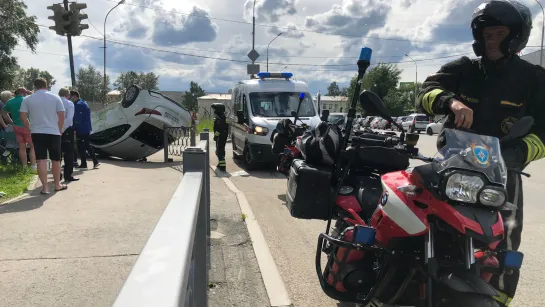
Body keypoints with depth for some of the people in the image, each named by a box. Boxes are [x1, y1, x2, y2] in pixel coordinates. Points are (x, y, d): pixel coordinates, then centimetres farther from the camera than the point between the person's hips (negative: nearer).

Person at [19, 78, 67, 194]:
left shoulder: (27, 99, 2)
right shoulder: (55, 98, 1)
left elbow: (23, 117, -1)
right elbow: (61, 116, -2)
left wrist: (30, 128, 12)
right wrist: (59, 130, 9)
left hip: (37, 133, 0)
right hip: (53, 132, 0)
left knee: (41, 160, 0)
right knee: (56, 159, 11)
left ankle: (45, 187, -2)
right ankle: (57, 184, 20)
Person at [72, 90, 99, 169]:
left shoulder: (77, 105, -14)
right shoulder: (84, 103, 15)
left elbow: (76, 118, -17)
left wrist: (74, 129, -15)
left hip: (81, 129, -9)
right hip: (87, 128, 9)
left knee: (81, 146, 0)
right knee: (87, 145, 14)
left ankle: (83, 164, 5)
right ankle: (95, 162, 12)